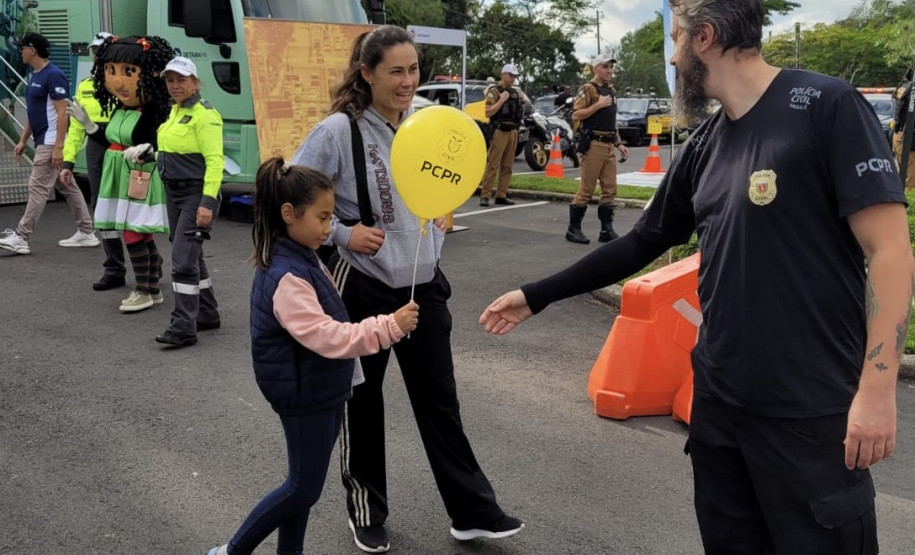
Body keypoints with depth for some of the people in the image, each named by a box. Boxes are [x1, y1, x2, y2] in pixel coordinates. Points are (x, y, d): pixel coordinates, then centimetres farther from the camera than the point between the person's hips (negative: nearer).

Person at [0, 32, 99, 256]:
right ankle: (87, 233, 16)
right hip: (43, 142, 10)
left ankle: (20, 238, -8)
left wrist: (58, 147, -23)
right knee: (68, 187, 11)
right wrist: (23, 140, 18)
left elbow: (62, 113, -19)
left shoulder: (53, 75, -14)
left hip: (51, 142, -10)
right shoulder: (33, 75, 15)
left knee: (37, 188, -9)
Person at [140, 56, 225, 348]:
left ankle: (183, 328, -8)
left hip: (196, 195, -9)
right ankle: (208, 314, 29)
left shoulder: (204, 114, -14)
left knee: (183, 258, -12)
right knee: (191, 256, 16)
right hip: (174, 193, 9)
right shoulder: (174, 111, 12)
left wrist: (207, 202, -25)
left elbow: (215, 160, -20)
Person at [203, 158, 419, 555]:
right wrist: (390, 327, -34)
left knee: (304, 483, 18)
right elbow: (327, 338, -33)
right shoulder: (286, 277, -26)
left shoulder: (301, 259, 5)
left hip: (319, 390, 9)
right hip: (305, 395, -9)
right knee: (304, 487, 4)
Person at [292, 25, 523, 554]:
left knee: (440, 399, 12)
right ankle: (367, 512, 31)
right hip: (364, 289, -4)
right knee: (363, 404, 12)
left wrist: (439, 222, 3)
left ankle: (473, 510, 23)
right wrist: (343, 234, -19)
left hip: (424, 286, 5)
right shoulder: (338, 131, -14)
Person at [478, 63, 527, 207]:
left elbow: (520, 111, 25)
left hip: (513, 132, 7)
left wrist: (522, 100, 7)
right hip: (499, 131, -7)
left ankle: (501, 195, 12)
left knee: (507, 166, 7)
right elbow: (488, 112, -14)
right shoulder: (494, 91, -4)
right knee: (492, 165, -8)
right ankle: (485, 195, -6)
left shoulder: (515, 92, 16)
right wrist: (502, 100, -18)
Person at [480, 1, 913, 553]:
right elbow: (639, 244, 17)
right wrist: (536, 296, 17)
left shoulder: (825, 105, -11)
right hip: (719, 397, 7)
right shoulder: (704, 148, 9)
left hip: (810, 408, -7)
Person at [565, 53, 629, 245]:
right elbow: (576, 115, -15)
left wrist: (619, 144, 20)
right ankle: (573, 229, 3)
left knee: (609, 189, 5)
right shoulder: (588, 89, -6)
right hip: (593, 145, -8)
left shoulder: (611, 91, 20)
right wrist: (598, 105, -18)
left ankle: (606, 230, 10)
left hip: (609, 146, 8)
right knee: (586, 189, -5)